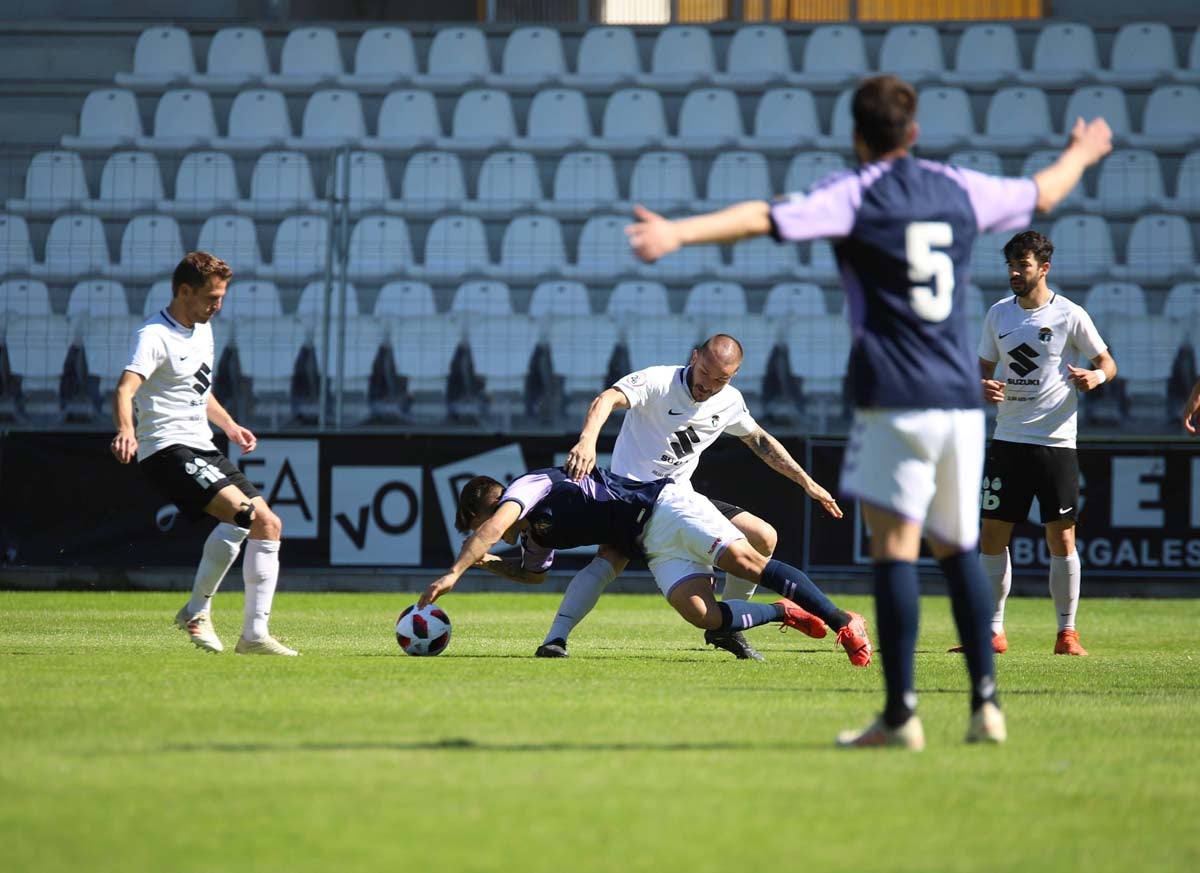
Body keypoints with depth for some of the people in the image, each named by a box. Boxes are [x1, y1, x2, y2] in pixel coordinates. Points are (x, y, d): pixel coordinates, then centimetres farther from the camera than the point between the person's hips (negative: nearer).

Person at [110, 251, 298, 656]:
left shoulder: (203, 330, 15)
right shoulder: (156, 336, -13)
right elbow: (126, 388, -30)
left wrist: (229, 425, 22)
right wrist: (126, 430, -48)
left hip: (202, 449, 9)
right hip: (168, 450, -9)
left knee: (268, 525, 1)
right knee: (241, 511, -27)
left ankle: (254, 634, 4)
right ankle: (197, 612, -14)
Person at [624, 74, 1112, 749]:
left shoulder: (856, 194, -3)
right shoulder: (959, 189, 13)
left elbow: (764, 218, -19)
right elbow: (1042, 194, 31)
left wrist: (679, 232, -28)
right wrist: (1081, 155, 51)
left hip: (896, 400, -5)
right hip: (962, 396, 5)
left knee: (895, 548, -7)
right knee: (958, 548, 14)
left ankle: (901, 713, -12)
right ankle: (986, 701, 8)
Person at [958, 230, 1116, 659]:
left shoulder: (1070, 315, -4)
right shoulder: (998, 314, 8)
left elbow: (1107, 363, 3)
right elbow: (985, 367, 17)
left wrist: (1096, 376, -20)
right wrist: (984, 387, -5)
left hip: (1056, 442, -4)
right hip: (1007, 441, 4)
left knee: (1062, 539, -5)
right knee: (992, 538, 2)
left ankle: (1067, 632, 5)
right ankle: (992, 631, 10)